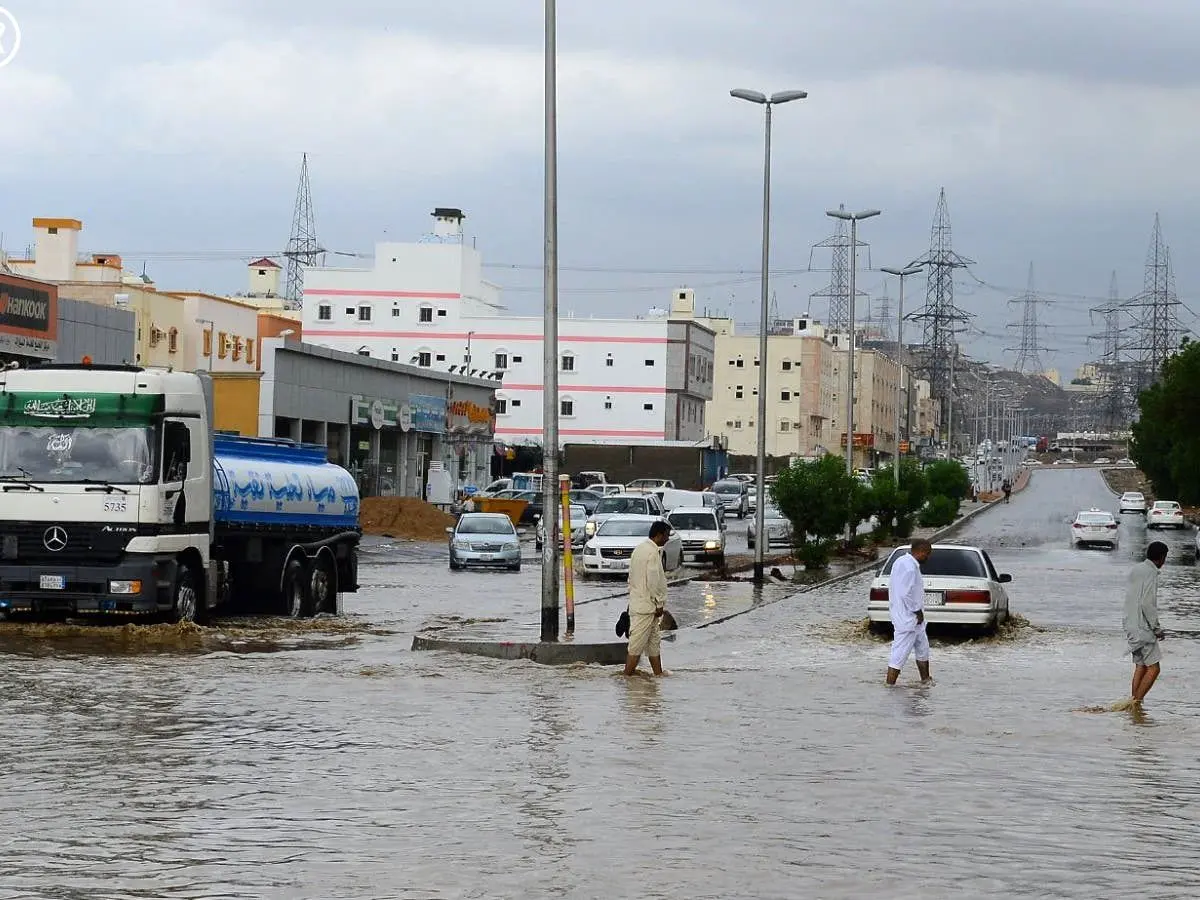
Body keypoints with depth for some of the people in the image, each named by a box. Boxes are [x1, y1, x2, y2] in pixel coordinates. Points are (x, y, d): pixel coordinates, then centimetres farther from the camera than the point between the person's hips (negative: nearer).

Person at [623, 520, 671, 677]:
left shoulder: (639, 549, 13)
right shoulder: (653, 552, -17)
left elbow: (631, 577, 18)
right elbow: (653, 582, -21)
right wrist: (659, 604, -11)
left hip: (636, 603, 10)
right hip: (647, 605, -10)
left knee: (654, 641, 16)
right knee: (637, 645, -7)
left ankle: (658, 674, 21)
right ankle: (628, 675, -5)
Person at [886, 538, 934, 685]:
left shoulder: (901, 562, 10)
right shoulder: (910, 568, -23)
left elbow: (891, 587, 17)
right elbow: (906, 594, -27)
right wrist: (918, 612, -15)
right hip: (908, 619, -11)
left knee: (923, 649, 22)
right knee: (899, 656, -7)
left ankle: (925, 680, 35)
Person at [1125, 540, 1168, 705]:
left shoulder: (1136, 570, 12)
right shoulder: (1151, 574, -15)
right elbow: (1147, 604, -22)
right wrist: (1157, 629, -13)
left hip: (1131, 627, 9)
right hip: (1143, 629, -9)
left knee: (1140, 666, 12)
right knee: (1153, 668, -7)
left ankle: (1134, 703, 10)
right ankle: (1136, 703, -12)